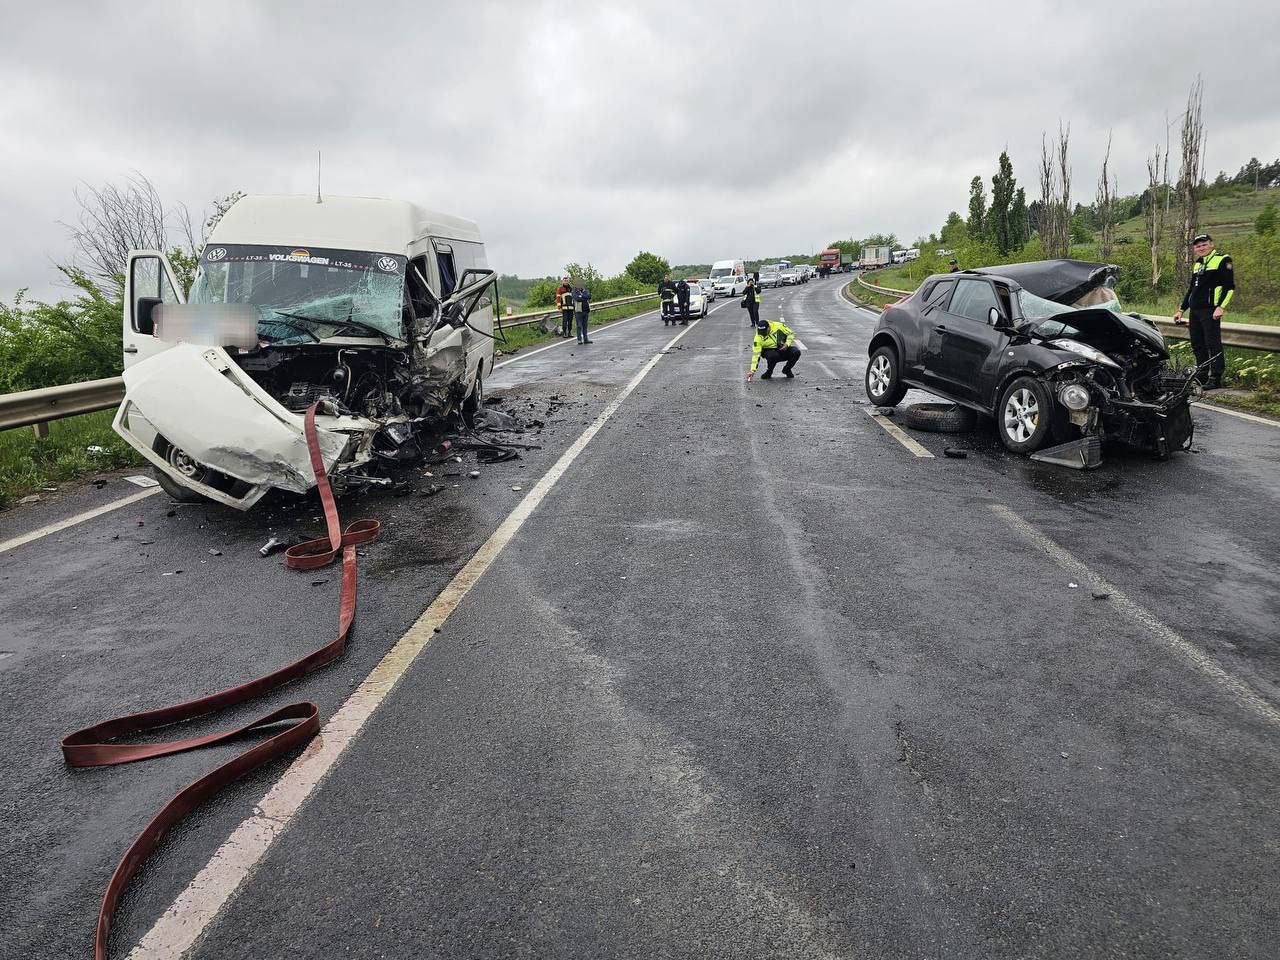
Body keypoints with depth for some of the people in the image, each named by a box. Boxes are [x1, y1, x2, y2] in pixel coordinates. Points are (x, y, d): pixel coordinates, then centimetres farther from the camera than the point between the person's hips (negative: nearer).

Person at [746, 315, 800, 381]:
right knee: (773, 356, -38)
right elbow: (756, 354, -19)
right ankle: (769, 373, -6)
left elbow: (791, 333, -3)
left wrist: (787, 344, -18)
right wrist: (752, 370, -26)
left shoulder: (778, 326, -18)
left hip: (783, 349, 2)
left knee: (796, 352, -26)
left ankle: (786, 370, 1)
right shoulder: (758, 338, -18)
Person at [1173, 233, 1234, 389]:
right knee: (1197, 345, 10)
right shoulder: (1197, 264, 21)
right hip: (1195, 311, 8)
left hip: (1210, 311, -8)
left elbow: (1230, 287, -8)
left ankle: (1216, 378, -8)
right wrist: (1181, 310, 22)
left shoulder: (1222, 260, -2)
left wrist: (1221, 307, -19)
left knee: (1213, 344, -9)